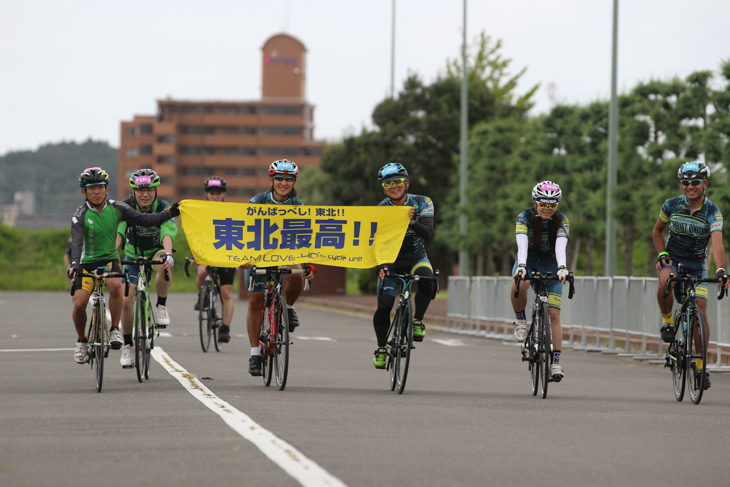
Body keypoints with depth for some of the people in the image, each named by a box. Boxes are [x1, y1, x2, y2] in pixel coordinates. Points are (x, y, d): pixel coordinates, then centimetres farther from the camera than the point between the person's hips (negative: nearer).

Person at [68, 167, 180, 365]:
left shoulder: (116, 208, -5)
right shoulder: (80, 215, -13)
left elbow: (144, 219, -4)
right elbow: (77, 242, -23)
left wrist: (170, 213, -14)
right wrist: (74, 264, -40)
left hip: (110, 260, 1)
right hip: (87, 263, -1)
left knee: (115, 285, -32)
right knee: (79, 304, -15)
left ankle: (115, 330, -17)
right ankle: (82, 341, 12)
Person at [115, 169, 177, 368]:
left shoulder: (164, 208, -24)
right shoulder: (126, 207, -22)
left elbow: (167, 234, -40)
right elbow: (118, 233, -33)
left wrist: (167, 254, -59)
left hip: (156, 250, -1)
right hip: (133, 254, 1)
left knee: (163, 266, -39)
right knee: (126, 301, -11)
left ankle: (162, 306, -16)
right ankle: (128, 345, 8)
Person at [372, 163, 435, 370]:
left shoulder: (422, 203, -13)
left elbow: (428, 233, -26)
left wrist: (412, 222, -46)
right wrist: (379, 267, -39)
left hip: (416, 257, 0)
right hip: (392, 261, 0)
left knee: (426, 277, -36)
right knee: (384, 306, -15)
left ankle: (418, 322, -19)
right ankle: (381, 349, 7)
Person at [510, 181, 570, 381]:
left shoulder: (561, 220, -18)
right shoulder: (525, 217, -20)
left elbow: (561, 246, -35)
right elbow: (522, 244, -35)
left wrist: (562, 267, -53)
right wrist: (521, 265, -53)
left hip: (550, 264, 1)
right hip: (528, 260, -1)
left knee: (554, 314, -11)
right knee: (518, 284, -37)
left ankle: (556, 361, -8)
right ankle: (520, 320, -11)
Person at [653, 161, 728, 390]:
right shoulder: (672, 205, -8)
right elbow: (657, 231, 10)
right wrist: (662, 254, -6)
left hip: (696, 266, 0)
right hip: (672, 259, 0)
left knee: (700, 311, -10)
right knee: (665, 281, -36)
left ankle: (701, 364, 3)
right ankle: (667, 322, -11)